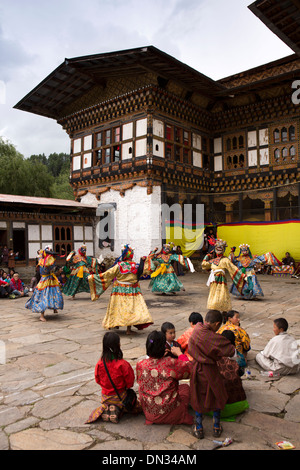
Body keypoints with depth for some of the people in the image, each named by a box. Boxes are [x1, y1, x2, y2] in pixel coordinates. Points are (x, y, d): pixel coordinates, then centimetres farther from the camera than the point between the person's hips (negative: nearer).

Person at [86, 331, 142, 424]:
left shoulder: (99, 364, -16)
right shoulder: (122, 364, -27)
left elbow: (98, 380, 1)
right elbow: (130, 382, -15)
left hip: (105, 397, 4)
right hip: (120, 396, -4)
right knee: (137, 407, 21)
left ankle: (105, 410, 2)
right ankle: (117, 410, -4)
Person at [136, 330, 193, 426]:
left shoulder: (140, 365, -12)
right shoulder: (170, 363, -22)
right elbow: (188, 369, -5)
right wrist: (179, 353, 9)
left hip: (150, 415, 3)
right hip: (170, 414, -3)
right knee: (185, 387, 21)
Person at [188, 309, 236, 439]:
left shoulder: (196, 330, -9)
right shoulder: (213, 338, -26)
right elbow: (231, 351, -19)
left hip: (196, 369, 4)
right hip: (210, 371, -4)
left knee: (198, 398, 19)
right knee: (217, 397, 19)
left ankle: (199, 428, 28)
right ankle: (216, 427, 32)